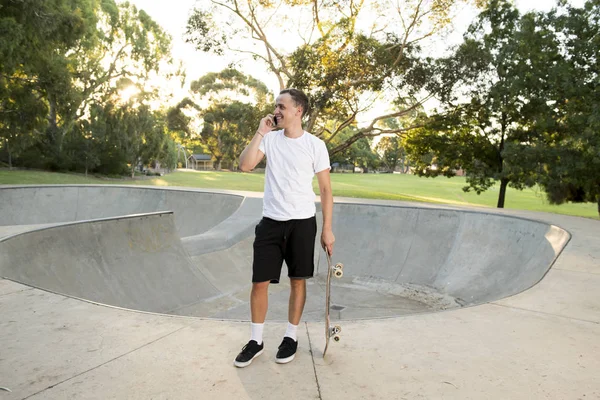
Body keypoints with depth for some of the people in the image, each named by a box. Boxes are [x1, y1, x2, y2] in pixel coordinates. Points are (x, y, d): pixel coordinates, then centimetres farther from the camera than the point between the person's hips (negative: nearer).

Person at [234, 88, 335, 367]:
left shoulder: (315, 145, -4)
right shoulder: (269, 139, 3)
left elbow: (325, 189, -2)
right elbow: (245, 166, -10)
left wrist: (327, 229, -5)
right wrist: (260, 133, -10)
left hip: (302, 223, -2)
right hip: (270, 222, 2)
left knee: (298, 280, 9)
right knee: (260, 282, 4)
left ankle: (291, 337, 27)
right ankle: (255, 341, 20)